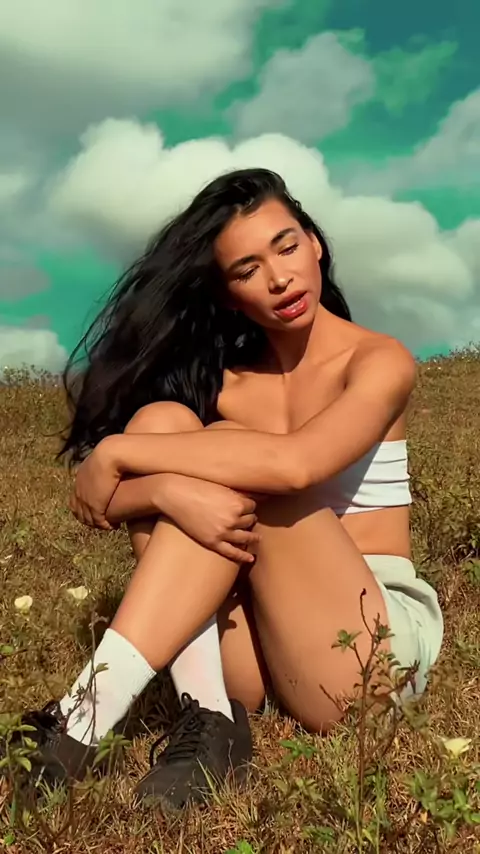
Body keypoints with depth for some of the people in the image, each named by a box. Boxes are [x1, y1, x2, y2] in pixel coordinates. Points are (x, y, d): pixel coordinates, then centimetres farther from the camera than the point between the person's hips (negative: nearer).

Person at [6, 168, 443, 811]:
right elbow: (102, 502, -7)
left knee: (229, 453, -25)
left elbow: (295, 463, -28)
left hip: (374, 644, -3)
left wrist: (117, 452, -21)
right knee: (158, 420, -15)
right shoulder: (223, 382, 5)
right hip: (254, 634, 4)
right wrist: (167, 491, -31)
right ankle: (208, 717, -24)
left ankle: (84, 723, -27)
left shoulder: (379, 361, -6)